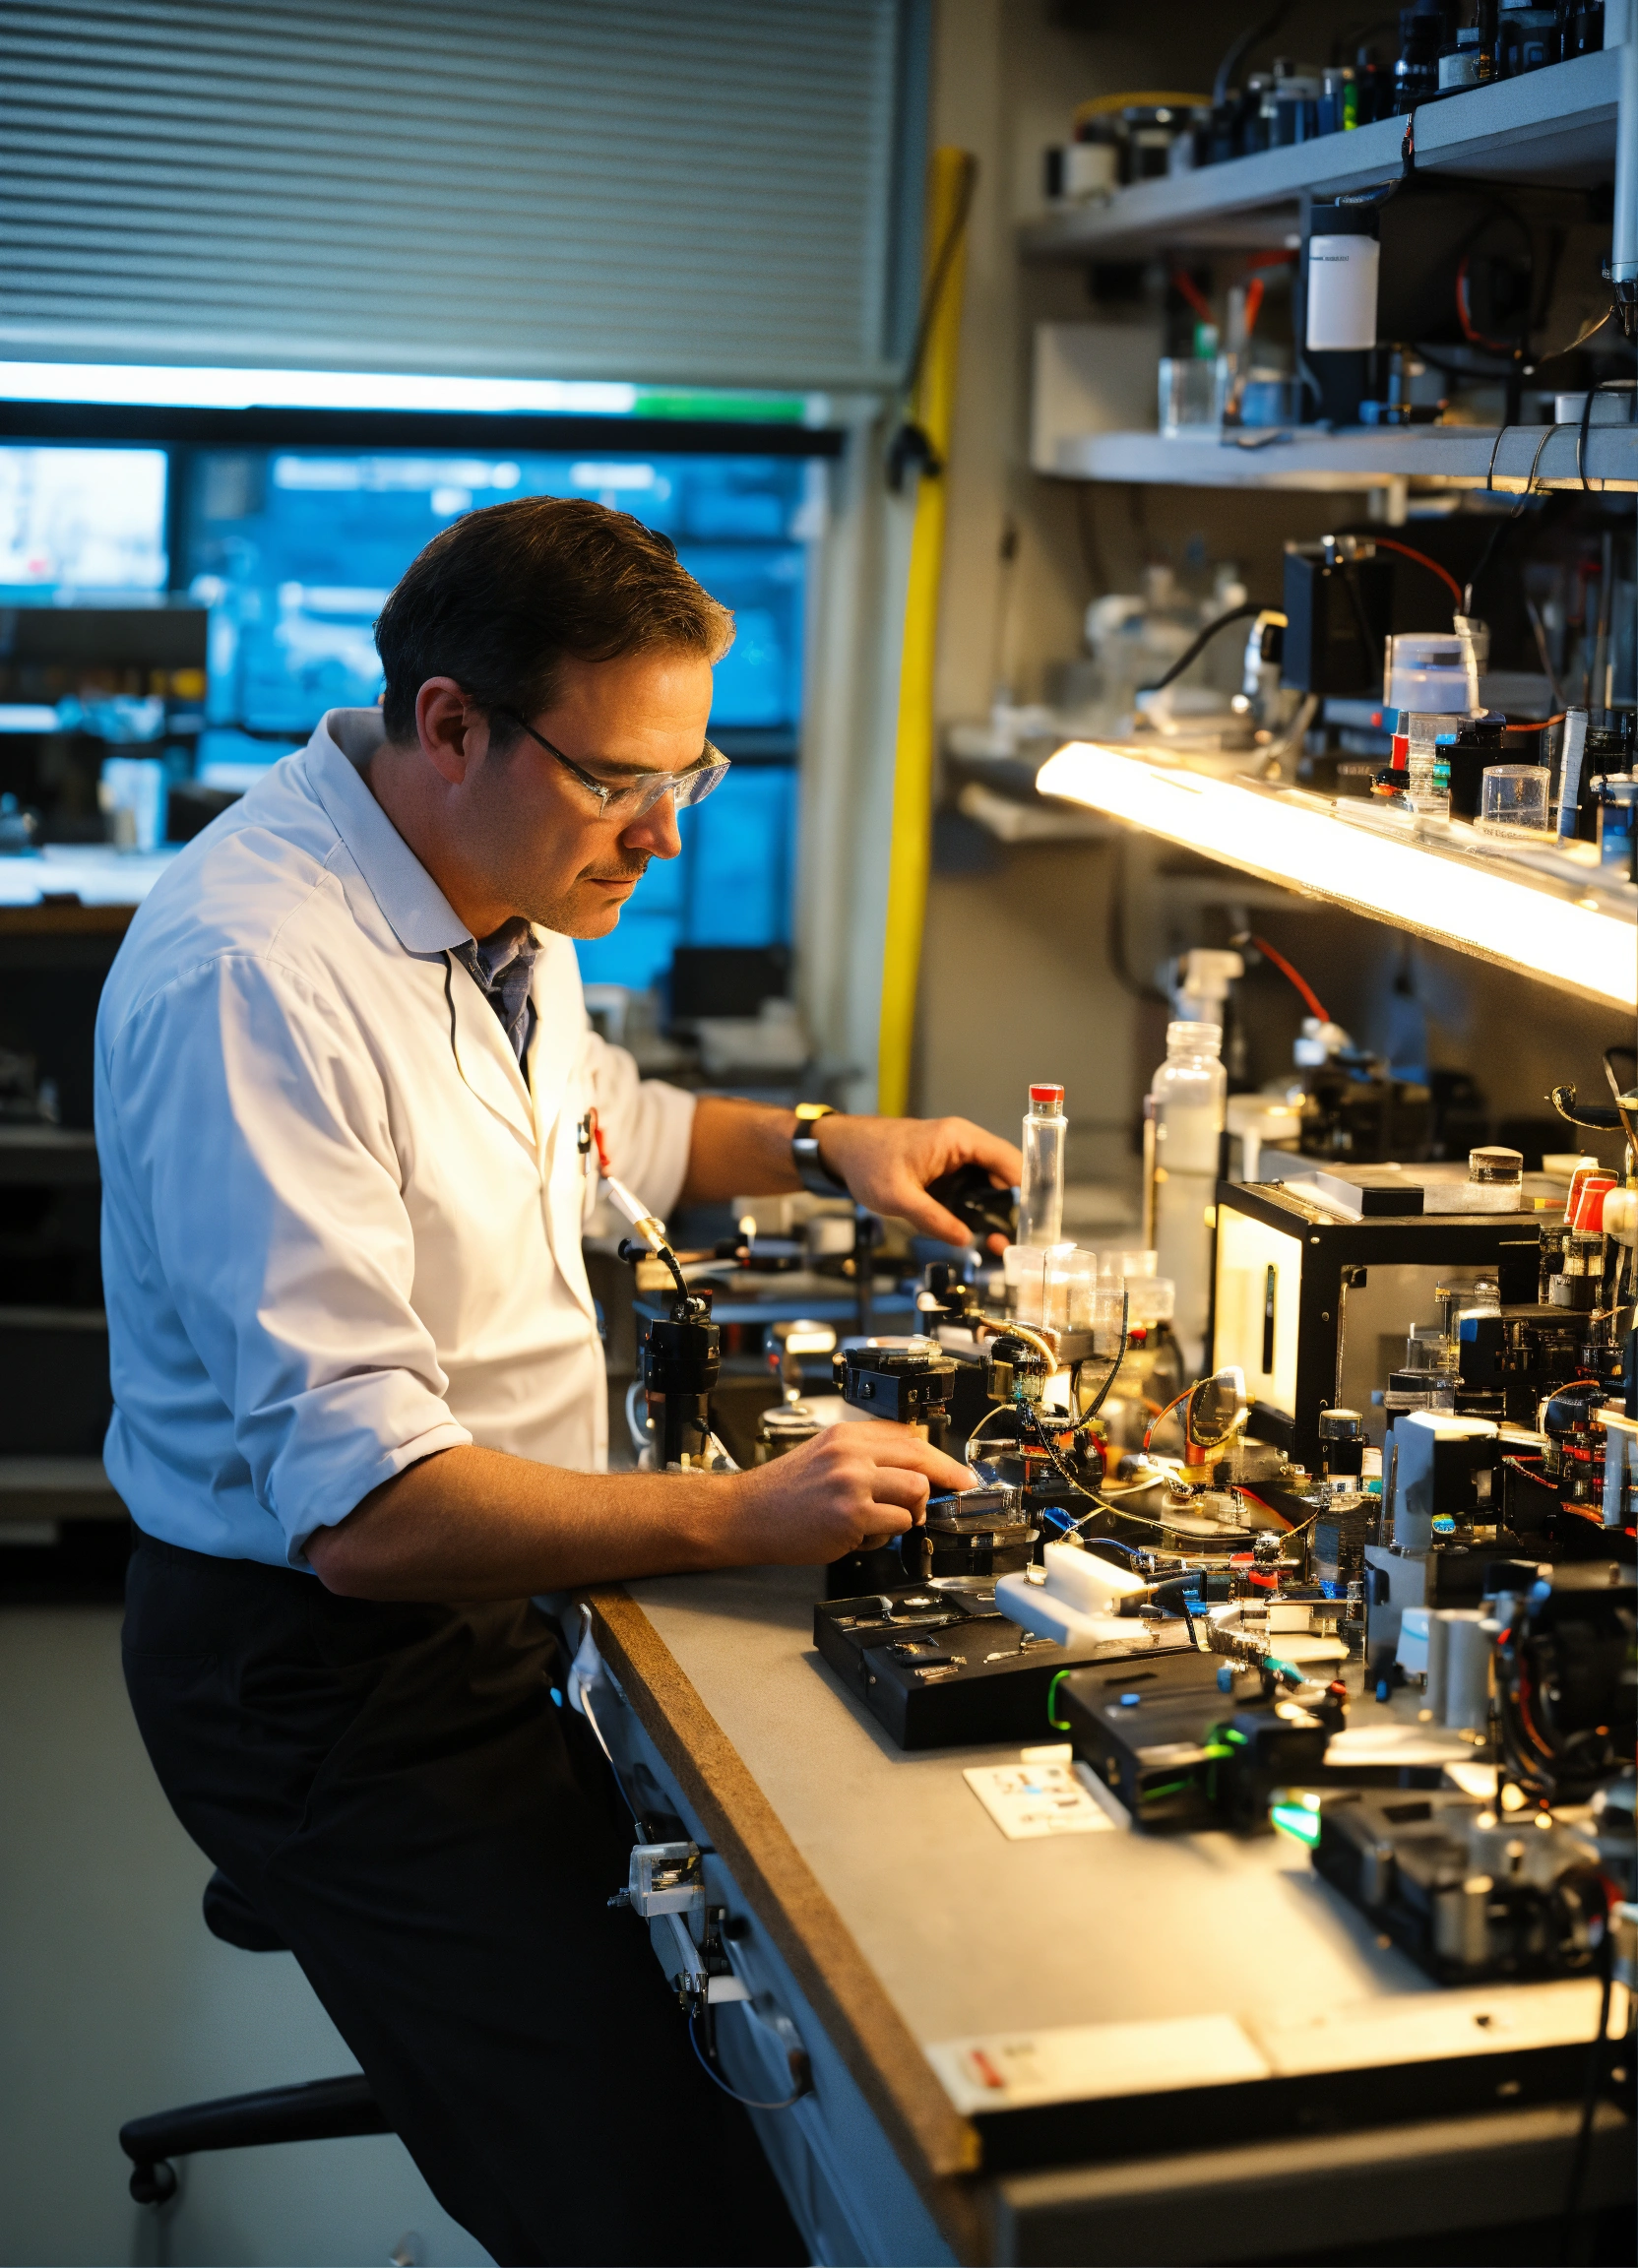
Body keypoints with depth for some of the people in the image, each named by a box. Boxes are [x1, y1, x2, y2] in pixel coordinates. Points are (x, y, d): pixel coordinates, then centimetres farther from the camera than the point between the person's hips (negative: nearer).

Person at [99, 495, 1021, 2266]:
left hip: (498, 1586, 9)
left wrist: (825, 1148, 13)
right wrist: (747, 1516, -27)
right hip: (329, 1666, -9)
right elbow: (364, 1506, -28)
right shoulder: (253, 975, -24)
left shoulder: (494, 892, 6)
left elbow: (606, 1125, 29)